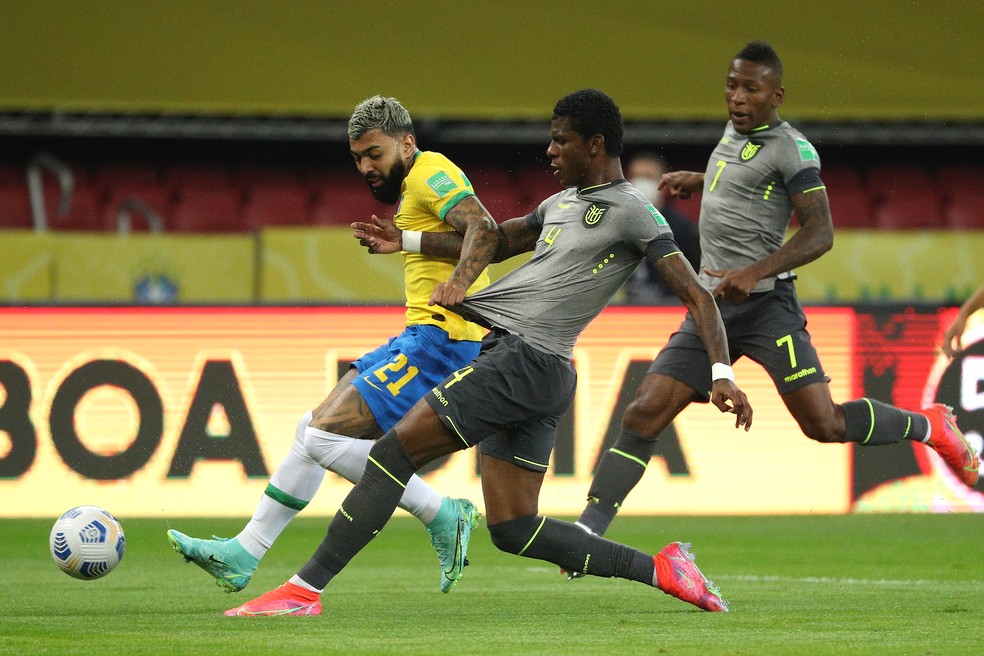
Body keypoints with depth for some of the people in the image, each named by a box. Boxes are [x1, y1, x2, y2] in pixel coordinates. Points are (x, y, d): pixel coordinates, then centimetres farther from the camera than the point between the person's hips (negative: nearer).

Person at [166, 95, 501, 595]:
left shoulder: (430, 173, -10)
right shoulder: (409, 186, 20)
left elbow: (483, 227, -26)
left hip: (439, 338, -11)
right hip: (420, 336, 11)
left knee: (324, 437, -15)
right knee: (312, 429, 14)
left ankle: (443, 516, -8)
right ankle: (243, 555, 19)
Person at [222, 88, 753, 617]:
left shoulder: (632, 211, -4)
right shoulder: (562, 203, 22)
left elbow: (695, 294, -7)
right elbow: (496, 241, 37)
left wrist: (722, 372, -18)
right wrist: (407, 241, 35)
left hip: (525, 360, -10)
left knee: (394, 450, -11)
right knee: (513, 529, 5)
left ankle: (304, 589, -11)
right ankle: (659, 569, 7)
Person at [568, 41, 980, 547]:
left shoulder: (790, 147, -9)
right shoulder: (732, 133, 16)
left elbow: (820, 233, -15)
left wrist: (754, 273, -25)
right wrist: (696, 180, 27)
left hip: (764, 304, -7)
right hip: (711, 307, 7)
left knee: (825, 423, -11)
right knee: (642, 415, -6)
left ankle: (928, 426, 15)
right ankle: (587, 533, -7)